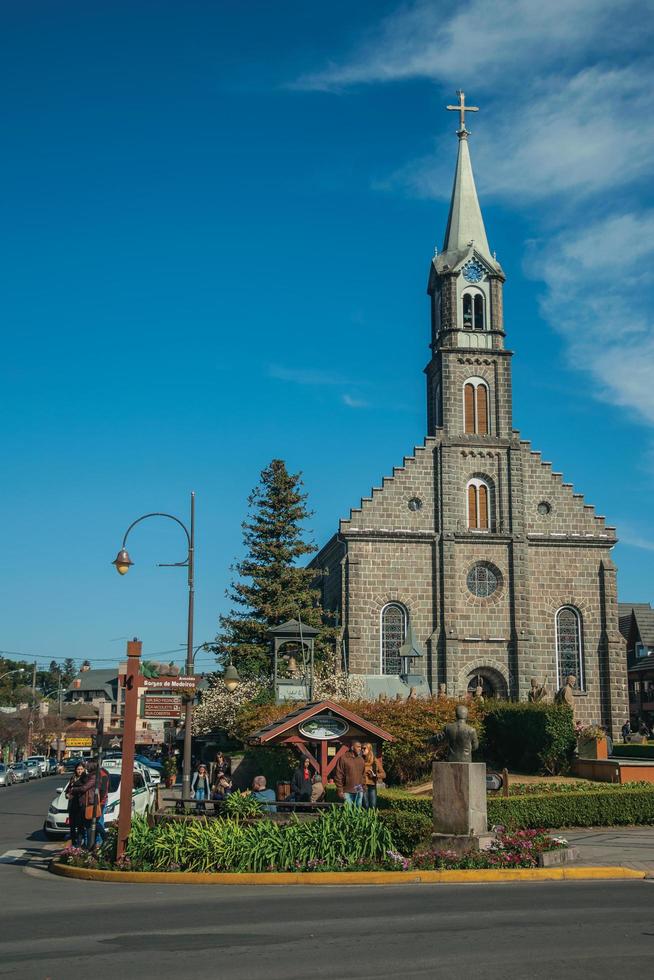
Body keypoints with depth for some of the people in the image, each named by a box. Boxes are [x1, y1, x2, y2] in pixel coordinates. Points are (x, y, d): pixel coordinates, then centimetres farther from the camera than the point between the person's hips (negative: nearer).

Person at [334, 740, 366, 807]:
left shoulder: (361, 760, 12)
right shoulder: (343, 758, -6)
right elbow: (338, 776, -7)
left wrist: (363, 787, 10)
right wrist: (340, 791, -10)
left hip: (359, 792, 5)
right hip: (348, 792, -5)